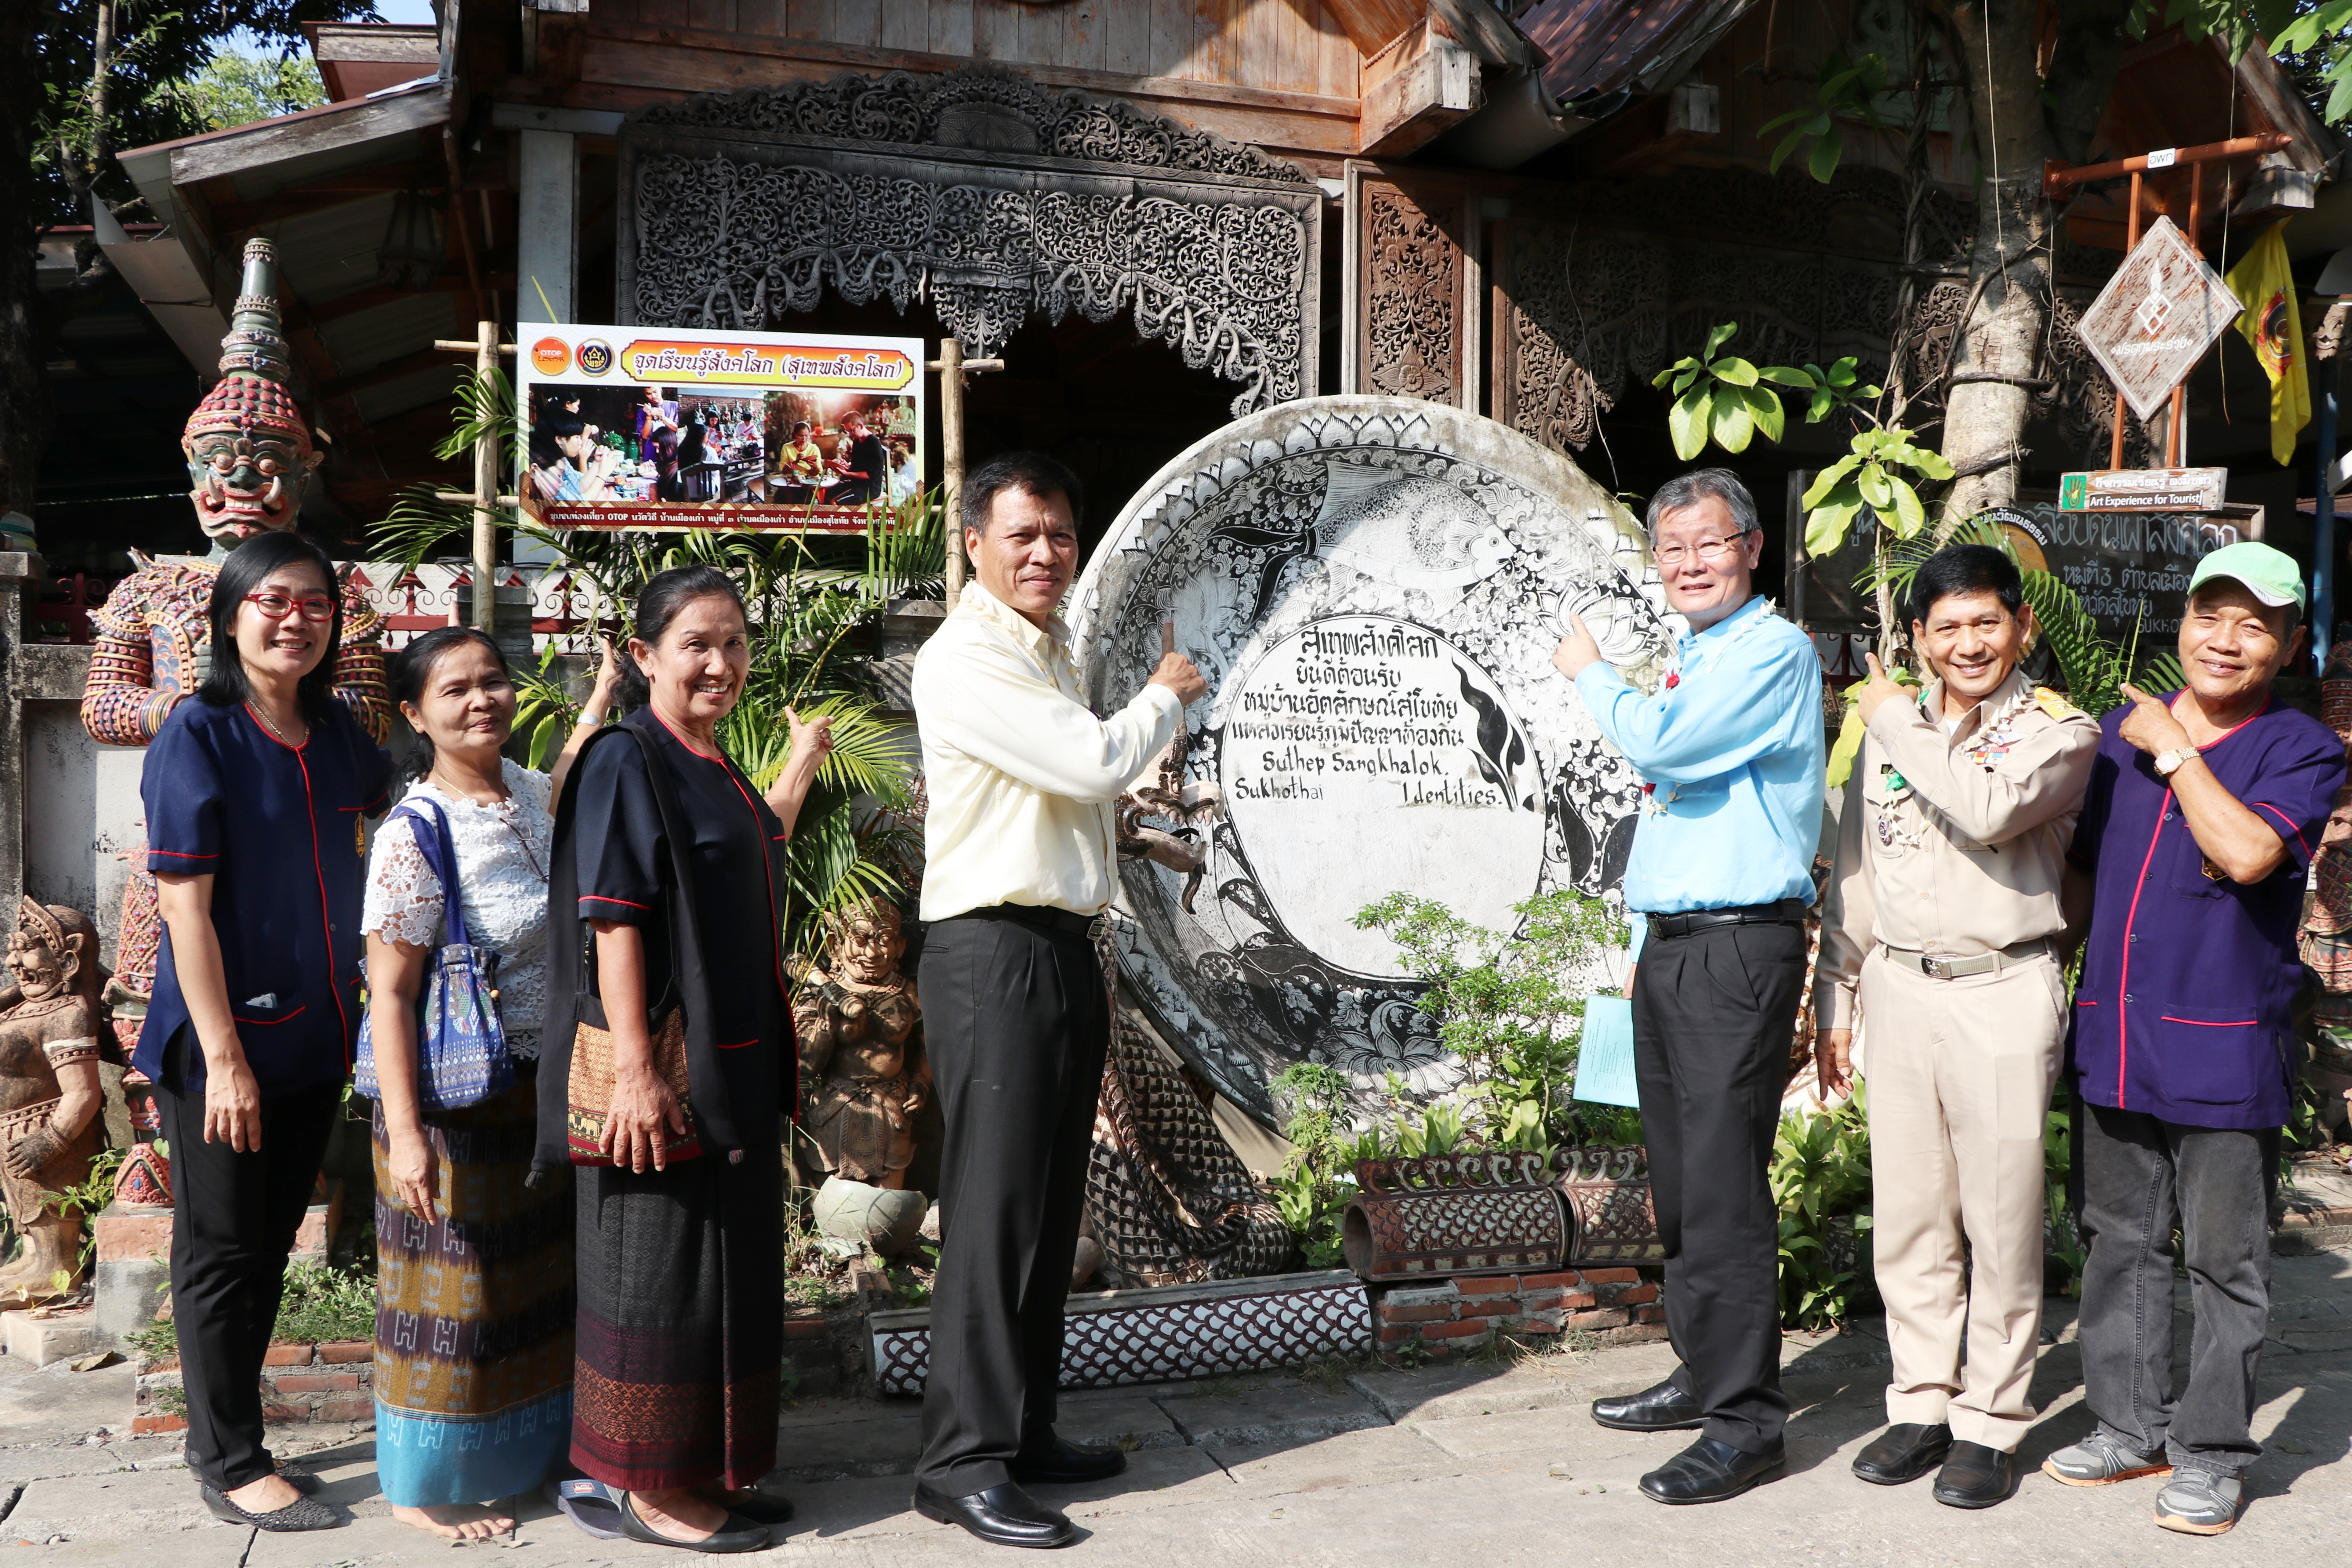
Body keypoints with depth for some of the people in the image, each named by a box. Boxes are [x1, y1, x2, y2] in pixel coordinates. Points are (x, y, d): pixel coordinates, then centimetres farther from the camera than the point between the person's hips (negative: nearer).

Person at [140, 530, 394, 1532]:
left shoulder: (334, 731, 6)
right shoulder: (198, 736, -13)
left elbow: (398, 805, 29)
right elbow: (185, 906, -17)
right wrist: (224, 1055, -19)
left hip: (314, 1035, 7)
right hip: (222, 1039, -7)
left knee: (270, 1244, 16)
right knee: (223, 1251, 5)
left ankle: (219, 1431, 32)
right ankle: (230, 1465, 17)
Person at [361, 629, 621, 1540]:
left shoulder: (524, 794, 2)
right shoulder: (414, 835, -19)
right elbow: (389, 993, -20)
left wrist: (604, 691, 19)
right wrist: (404, 1134, -24)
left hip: (543, 1085, 7)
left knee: (534, 1283, 19)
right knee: (454, 1290, 5)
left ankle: (523, 1454, 37)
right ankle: (421, 1487, 23)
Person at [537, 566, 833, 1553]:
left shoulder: (711, 767, 13)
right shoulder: (626, 762, -13)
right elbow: (614, 923, -20)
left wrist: (800, 767, 34)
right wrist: (634, 1071, -24)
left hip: (735, 1066, 9)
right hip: (666, 1071, -9)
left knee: (732, 1265, 15)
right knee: (660, 1269, 1)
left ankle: (702, 1471, 27)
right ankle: (648, 1490, 14)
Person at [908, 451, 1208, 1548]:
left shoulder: (1053, 651, 18)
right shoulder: (965, 659, -12)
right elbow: (1096, 762, -17)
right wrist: (1165, 696, -1)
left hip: (1066, 949, 9)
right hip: (992, 952, -9)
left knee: (1050, 1209, 13)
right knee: (993, 1209, -7)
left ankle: (1024, 1429, 24)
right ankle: (964, 1461, 2)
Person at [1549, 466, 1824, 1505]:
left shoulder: (1774, 651, -9)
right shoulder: (1690, 661, 18)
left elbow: (1659, 742, -20)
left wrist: (1591, 673, -3)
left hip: (1738, 946, -9)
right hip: (1669, 945, 9)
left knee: (1723, 1187, -8)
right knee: (1679, 1182, 14)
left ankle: (1746, 1421, 1)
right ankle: (1704, 1375, 26)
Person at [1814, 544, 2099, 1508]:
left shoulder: (2058, 730, -2)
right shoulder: (1888, 729, 11)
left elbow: (1989, 809, -24)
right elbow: (1853, 874, 16)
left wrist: (1895, 720, -12)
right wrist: (1834, 1002, 15)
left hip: (2003, 995, -4)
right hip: (1899, 989, 4)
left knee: (2001, 1221, 1)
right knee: (1906, 1214, 9)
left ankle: (1991, 1422, 14)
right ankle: (1921, 1405, 22)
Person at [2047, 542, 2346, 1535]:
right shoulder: (2122, 732, 12)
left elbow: (2247, 853, -23)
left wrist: (2174, 750, -14)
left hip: (2224, 1046, -5)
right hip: (2114, 1036, 5)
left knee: (2224, 1260, 4)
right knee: (2119, 1242, 14)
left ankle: (2210, 1454, 17)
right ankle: (2130, 1426, 27)